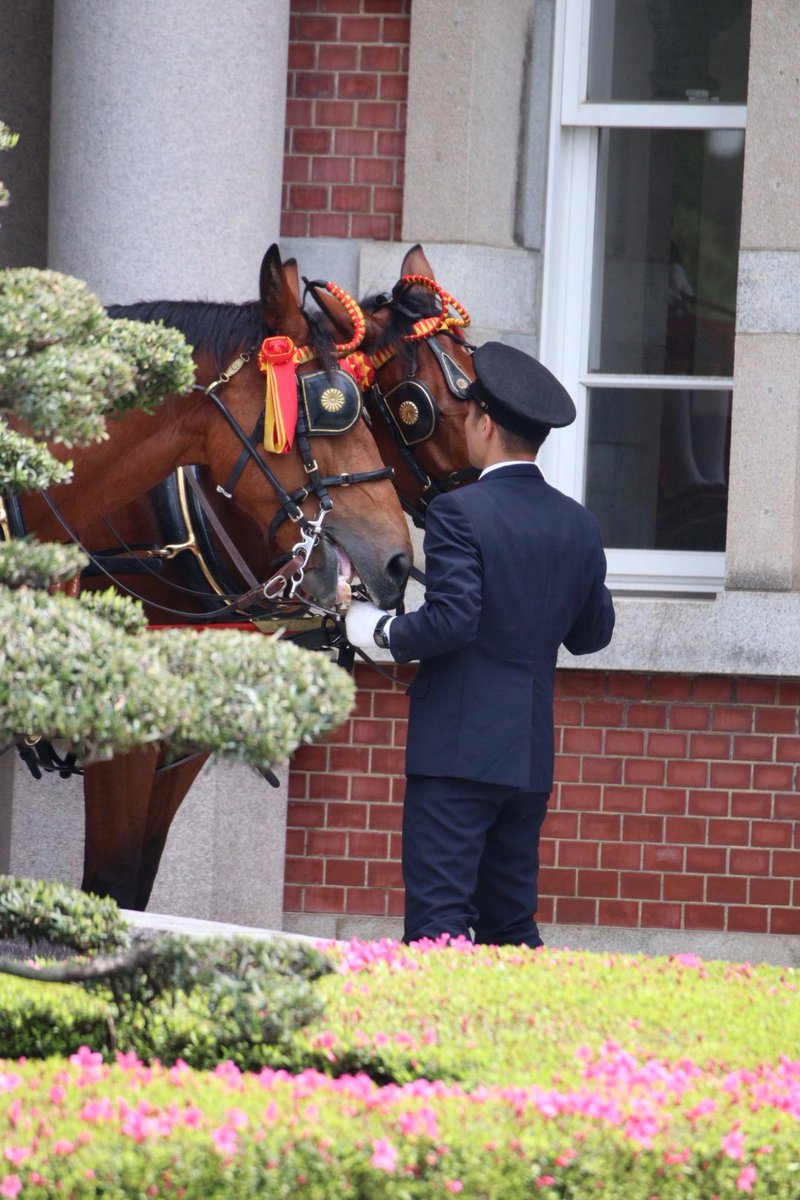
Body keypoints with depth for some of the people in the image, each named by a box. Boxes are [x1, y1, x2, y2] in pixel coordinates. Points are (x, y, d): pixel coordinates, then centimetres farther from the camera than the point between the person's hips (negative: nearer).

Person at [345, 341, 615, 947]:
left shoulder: (460, 512, -11)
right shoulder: (580, 525, 9)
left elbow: (451, 619, -21)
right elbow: (593, 632, 17)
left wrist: (384, 630, -5)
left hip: (456, 749, -7)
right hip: (533, 755, 7)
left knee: (438, 920, -9)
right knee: (512, 926, 12)